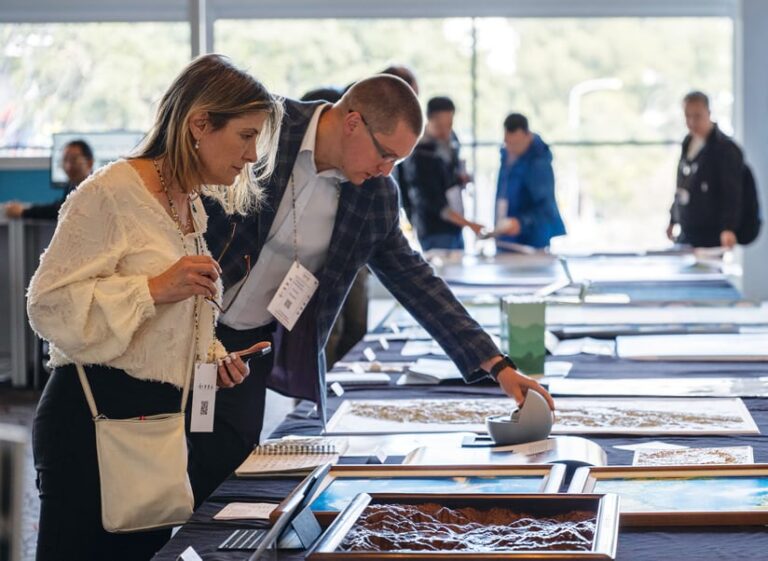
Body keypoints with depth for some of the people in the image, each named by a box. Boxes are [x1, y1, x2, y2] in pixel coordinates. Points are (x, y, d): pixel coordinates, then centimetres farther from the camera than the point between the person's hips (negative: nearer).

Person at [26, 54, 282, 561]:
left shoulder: (192, 207, 15)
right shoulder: (113, 193, -12)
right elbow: (49, 303, -17)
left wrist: (211, 356, 8)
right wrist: (155, 288, -22)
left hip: (162, 420, 8)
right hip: (96, 417, -8)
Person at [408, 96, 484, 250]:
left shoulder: (450, 139, 4)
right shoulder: (421, 155, -18)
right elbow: (434, 201, -20)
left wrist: (461, 177, -1)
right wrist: (468, 224, -25)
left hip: (455, 226, 8)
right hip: (435, 233, -8)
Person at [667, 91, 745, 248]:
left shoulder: (725, 148, -12)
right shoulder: (688, 143, 11)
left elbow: (732, 192, -19)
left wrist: (729, 228, -29)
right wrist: (673, 220, 24)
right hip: (685, 234, 8)